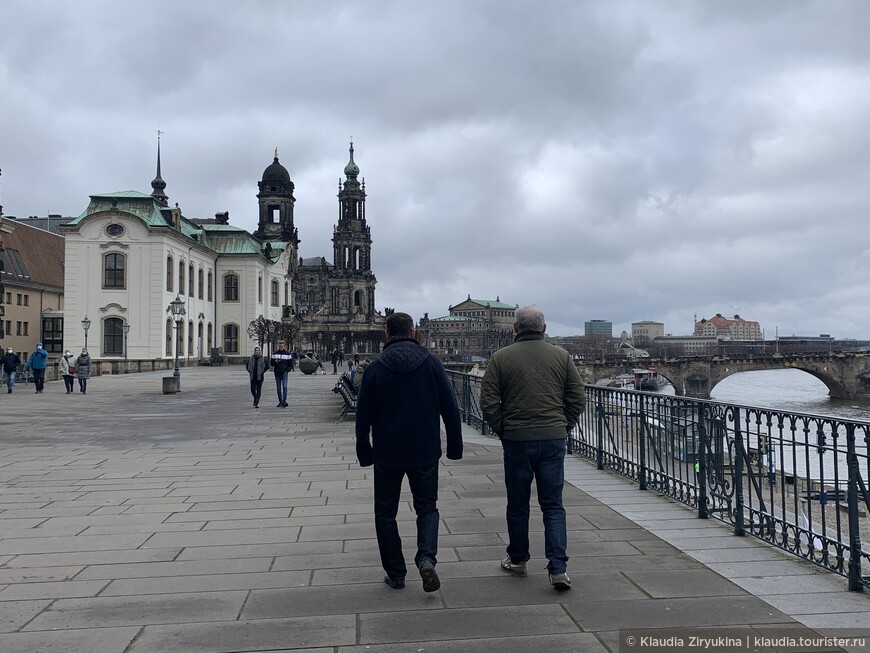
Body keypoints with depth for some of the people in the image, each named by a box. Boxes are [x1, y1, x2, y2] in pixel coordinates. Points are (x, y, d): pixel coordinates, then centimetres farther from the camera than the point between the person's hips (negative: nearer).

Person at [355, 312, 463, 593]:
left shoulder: (375, 368, -4)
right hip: (425, 453, 1)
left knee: (386, 514, 13)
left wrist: (364, 452, 9)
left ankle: (395, 574, 16)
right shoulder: (431, 363, -3)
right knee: (427, 507, 15)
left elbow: (363, 415, -1)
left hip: (387, 454, -1)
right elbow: (450, 408, -2)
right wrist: (454, 446, 6)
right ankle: (426, 557, -8)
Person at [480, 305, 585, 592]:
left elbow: (488, 403, -5)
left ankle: (518, 560, 28)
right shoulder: (562, 356, 3)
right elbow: (578, 401, 4)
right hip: (554, 439, 1)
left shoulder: (501, 358, -3)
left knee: (518, 505, 13)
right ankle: (558, 568, -1)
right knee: (553, 505, 7)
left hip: (516, 440, -1)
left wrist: (503, 431, 6)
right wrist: (562, 428, 12)